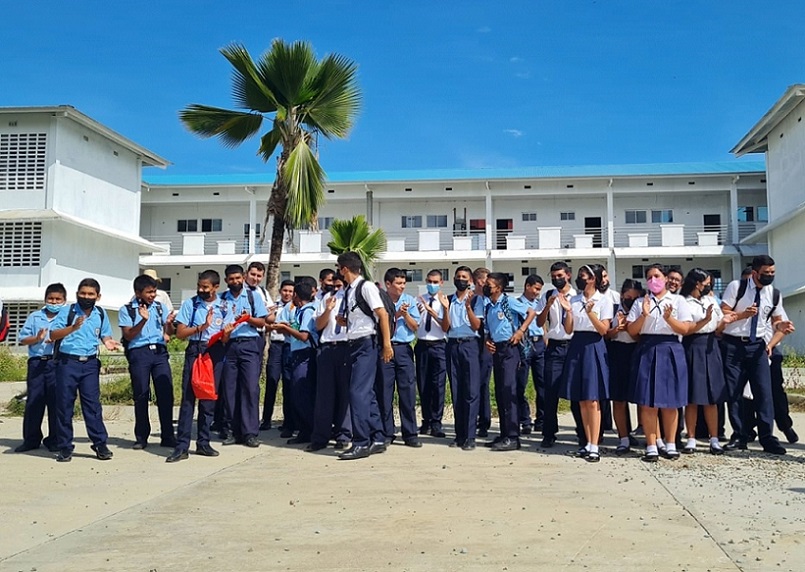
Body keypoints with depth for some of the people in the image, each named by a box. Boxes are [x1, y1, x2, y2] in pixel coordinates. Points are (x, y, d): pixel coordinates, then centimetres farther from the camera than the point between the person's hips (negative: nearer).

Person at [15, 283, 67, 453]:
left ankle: (54, 440, 10)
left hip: (57, 363, -2)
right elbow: (22, 339, 9)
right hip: (37, 362, 2)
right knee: (33, 401, 6)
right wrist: (37, 338, -9)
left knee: (56, 402, 1)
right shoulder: (34, 317, 12)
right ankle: (31, 439, 16)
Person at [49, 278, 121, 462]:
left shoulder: (101, 314, 8)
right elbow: (53, 335, -10)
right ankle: (65, 447, 12)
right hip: (67, 362, -2)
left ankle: (100, 444, 5)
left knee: (92, 404, 1)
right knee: (65, 404, 3)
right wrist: (72, 328, -26)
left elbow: (105, 334, 19)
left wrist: (108, 342, -3)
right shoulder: (67, 311, -3)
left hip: (90, 364, 2)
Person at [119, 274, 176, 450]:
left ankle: (167, 436, 3)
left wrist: (169, 323, -9)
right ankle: (141, 437, 12)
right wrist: (143, 320, -17)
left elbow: (169, 333, 14)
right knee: (141, 395, 1)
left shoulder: (160, 307, 13)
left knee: (166, 393, -3)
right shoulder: (126, 310, 4)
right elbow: (128, 335, -3)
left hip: (160, 351, 2)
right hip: (139, 353, -2)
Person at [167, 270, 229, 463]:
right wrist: (201, 327, -14)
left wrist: (226, 334, -19)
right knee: (188, 397, -5)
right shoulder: (190, 304, 3)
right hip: (195, 351, -1)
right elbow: (180, 333, -1)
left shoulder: (223, 307, 5)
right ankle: (182, 446, -3)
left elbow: (224, 340, 3)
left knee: (209, 399, 7)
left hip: (215, 353, 2)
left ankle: (203, 443, 18)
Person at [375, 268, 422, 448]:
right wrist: (396, 314, -13)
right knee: (384, 392, 2)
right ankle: (386, 433, 12)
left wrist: (405, 314, -9)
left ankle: (410, 434, 7)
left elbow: (415, 326, 6)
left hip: (404, 349, 2)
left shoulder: (410, 300, 9)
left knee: (408, 391, 0)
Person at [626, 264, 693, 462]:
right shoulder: (640, 302, 10)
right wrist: (643, 315, -11)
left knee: (670, 401, 5)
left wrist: (669, 318, -17)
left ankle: (670, 445, 17)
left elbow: (685, 329, -1)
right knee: (647, 402, -1)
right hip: (646, 351, 1)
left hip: (670, 351, 0)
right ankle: (651, 447, 4)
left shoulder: (678, 300, 8)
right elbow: (631, 331, 3)